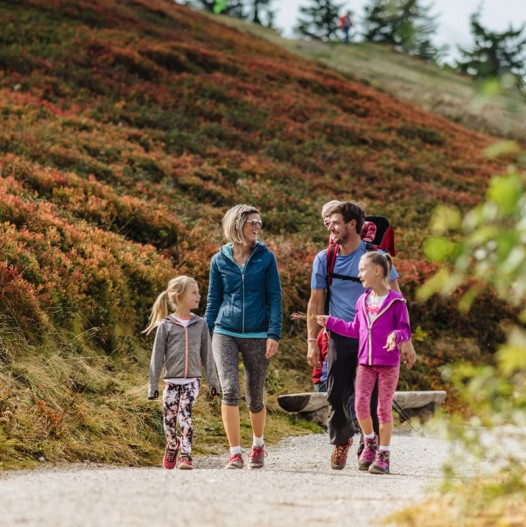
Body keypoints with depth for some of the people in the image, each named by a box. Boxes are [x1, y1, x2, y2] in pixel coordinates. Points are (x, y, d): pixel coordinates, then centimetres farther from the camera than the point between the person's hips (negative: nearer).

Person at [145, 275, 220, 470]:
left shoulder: (200, 324, 5)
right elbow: (157, 357, 1)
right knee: (169, 419, 6)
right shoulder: (165, 326, -1)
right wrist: (153, 385, 0)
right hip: (172, 380, 0)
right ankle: (172, 444, 35)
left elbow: (207, 355, 9)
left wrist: (213, 381, 8)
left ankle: (186, 456, -13)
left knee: (185, 415, -14)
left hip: (192, 380, 0)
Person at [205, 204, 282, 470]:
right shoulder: (220, 260, 5)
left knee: (255, 397, 9)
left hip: (257, 336, 0)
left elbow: (274, 298, 1)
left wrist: (274, 334, -8)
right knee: (230, 390, -17)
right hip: (225, 334, 0)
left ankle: (258, 445, 34)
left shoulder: (266, 257, 2)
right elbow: (213, 300, 12)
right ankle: (235, 453, -12)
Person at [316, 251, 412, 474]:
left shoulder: (396, 301, -6)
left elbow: (405, 329, -6)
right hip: (365, 362, 4)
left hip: (388, 363, -4)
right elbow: (355, 329, 21)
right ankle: (370, 442, 17)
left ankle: (383, 455, 9)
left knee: (384, 408, 1)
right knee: (361, 404, -7)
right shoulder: (363, 301, 11)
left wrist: (396, 336, -27)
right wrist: (330, 322, 21)